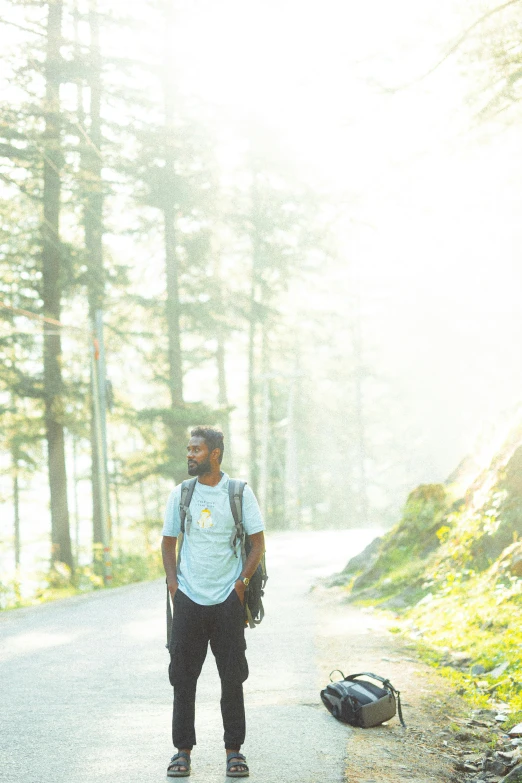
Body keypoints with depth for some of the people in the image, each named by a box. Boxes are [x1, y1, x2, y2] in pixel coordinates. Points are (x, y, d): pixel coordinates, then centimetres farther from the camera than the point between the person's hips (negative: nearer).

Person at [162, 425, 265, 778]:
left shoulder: (239, 493, 0)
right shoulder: (180, 494, 6)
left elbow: (258, 543, 3)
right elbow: (168, 542, 13)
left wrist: (241, 582, -7)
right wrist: (173, 583, 1)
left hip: (228, 600, -2)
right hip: (188, 600, 2)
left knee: (233, 677, 2)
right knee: (183, 676, 3)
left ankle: (234, 749, 12)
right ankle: (183, 749, 12)